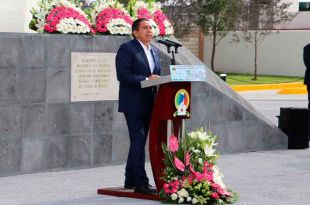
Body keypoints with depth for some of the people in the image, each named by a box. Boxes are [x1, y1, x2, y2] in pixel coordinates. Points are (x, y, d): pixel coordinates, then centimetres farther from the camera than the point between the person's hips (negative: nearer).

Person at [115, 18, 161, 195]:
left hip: (148, 105, 8)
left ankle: (131, 180, 22)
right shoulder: (127, 49, -8)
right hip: (133, 104, -8)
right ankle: (141, 183, -10)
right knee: (138, 142, -10)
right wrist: (146, 79, -23)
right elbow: (122, 75, -17)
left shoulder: (154, 51, 16)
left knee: (139, 142, 13)